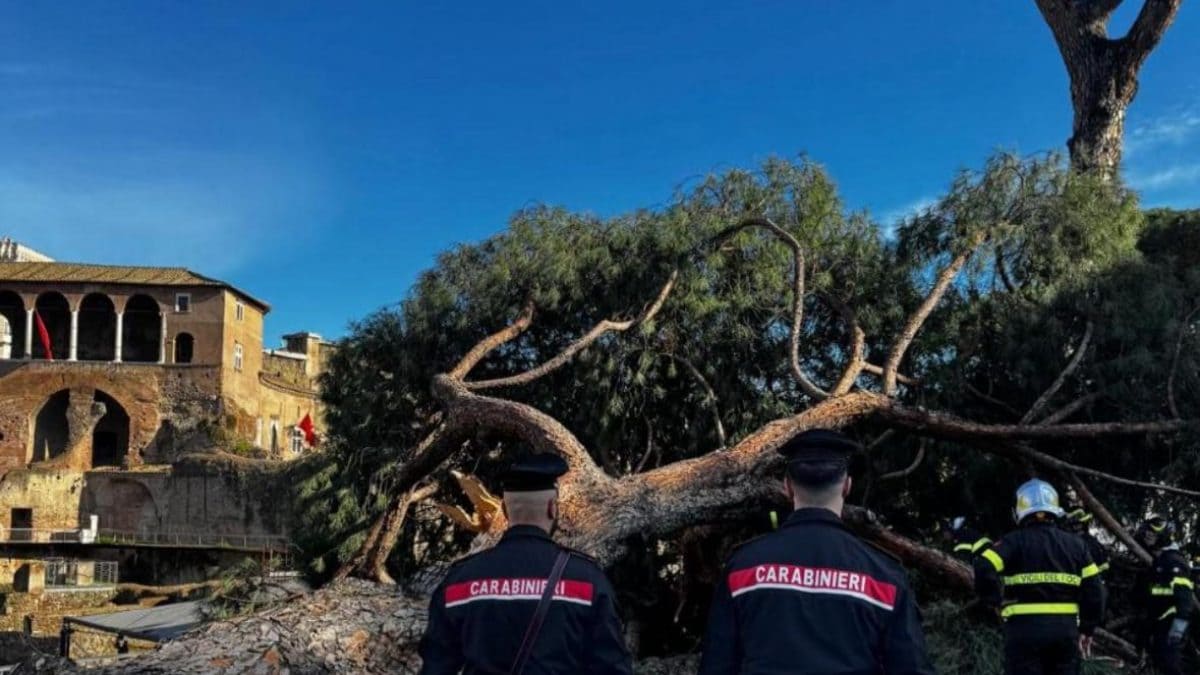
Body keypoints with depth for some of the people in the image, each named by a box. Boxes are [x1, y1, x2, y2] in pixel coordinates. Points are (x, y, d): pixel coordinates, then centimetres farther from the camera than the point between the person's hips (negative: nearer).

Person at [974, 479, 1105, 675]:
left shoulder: (1014, 541, -2)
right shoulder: (1075, 544, 11)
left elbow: (984, 568, -18)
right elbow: (1093, 590, 7)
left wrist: (995, 600, -4)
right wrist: (1087, 629, 15)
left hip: (1025, 628, -4)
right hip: (1066, 628, 4)